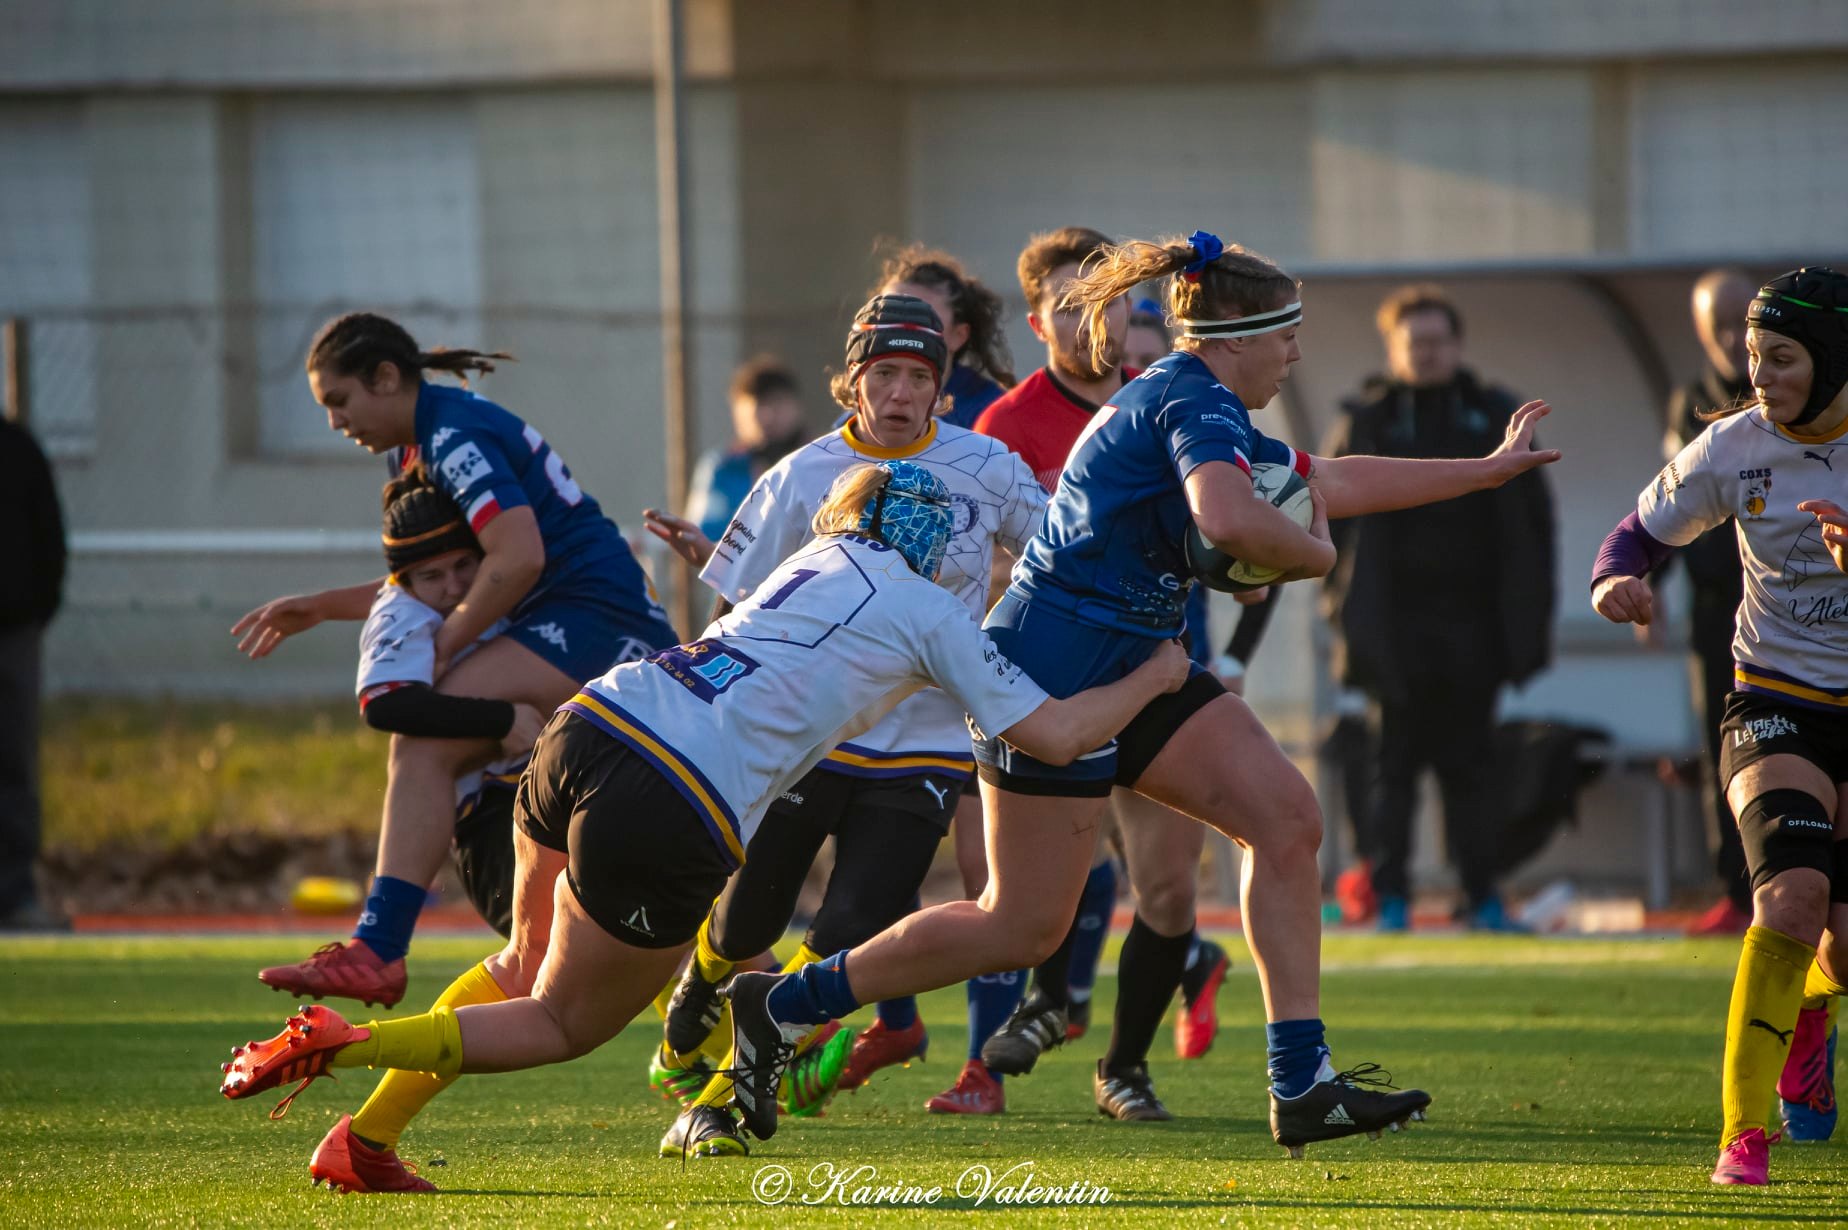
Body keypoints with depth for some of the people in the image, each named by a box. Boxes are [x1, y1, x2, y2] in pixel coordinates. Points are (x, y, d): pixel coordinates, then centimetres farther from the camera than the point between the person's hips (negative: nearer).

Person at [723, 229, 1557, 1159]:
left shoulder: (1203, 410, 18)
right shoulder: (1195, 403, -15)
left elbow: (1331, 484, 29)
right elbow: (1229, 519, -36)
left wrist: (1488, 469, 34)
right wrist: (1314, 556, -16)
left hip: (1131, 666, 10)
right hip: (1055, 670, -10)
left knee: (1286, 820, -2)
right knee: (1024, 927, -5)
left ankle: (1303, 1087, -3)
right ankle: (782, 1005, 10)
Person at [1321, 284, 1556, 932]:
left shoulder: (1494, 418, 9)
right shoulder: (1365, 423, 4)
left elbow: (1533, 517, 11)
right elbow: (1331, 517, 4)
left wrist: (1530, 609, 5)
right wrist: (1344, 605, -4)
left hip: (1473, 625, 2)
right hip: (1396, 628, -2)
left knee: (1471, 764, 5)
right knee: (1394, 762, -1)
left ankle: (1482, 896, 8)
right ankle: (1390, 896, 3)